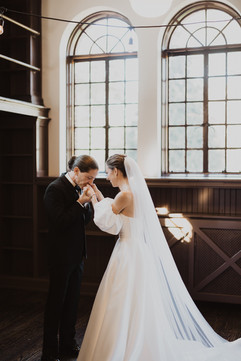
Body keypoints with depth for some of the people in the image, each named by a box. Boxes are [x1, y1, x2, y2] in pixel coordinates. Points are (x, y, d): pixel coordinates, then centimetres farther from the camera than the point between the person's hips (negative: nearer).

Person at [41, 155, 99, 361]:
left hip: (77, 254, 8)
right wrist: (80, 202, -22)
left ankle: (68, 344, 30)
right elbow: (60, 222, -22)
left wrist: (86, 203, -6)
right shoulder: (55, 189, -17)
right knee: (56, 303, 3)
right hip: (61, 256, -8)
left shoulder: (78, 188, 7)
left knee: (72, 301, 16)